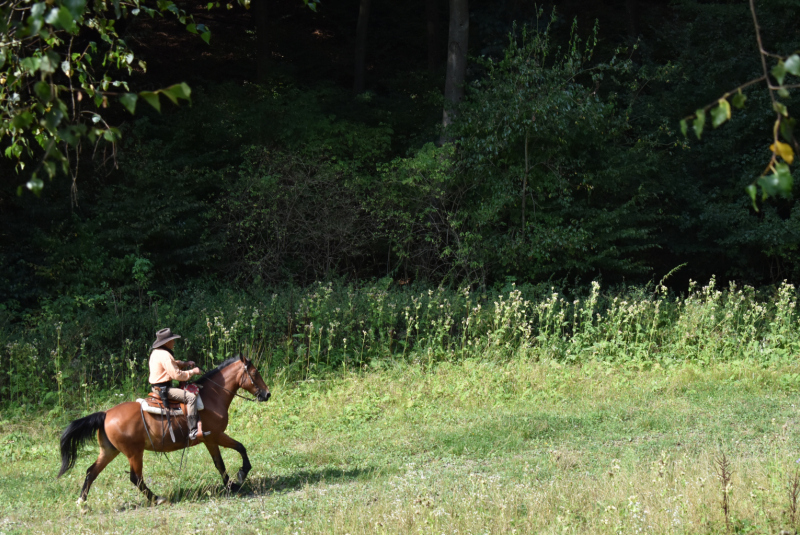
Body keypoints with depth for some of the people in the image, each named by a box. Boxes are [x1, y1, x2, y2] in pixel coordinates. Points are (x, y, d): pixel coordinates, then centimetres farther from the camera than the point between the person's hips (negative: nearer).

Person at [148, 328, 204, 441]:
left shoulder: (156, 353, 14)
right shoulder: (165, 355, -19)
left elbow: (172, 365, 26)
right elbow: (177, 374, -22)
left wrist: (185, 364, 9)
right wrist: (192, 372, -8)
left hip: (157, 388, 11)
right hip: (164, 388, -11)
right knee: (191, 397, -19)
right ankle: (193, 431, -25)